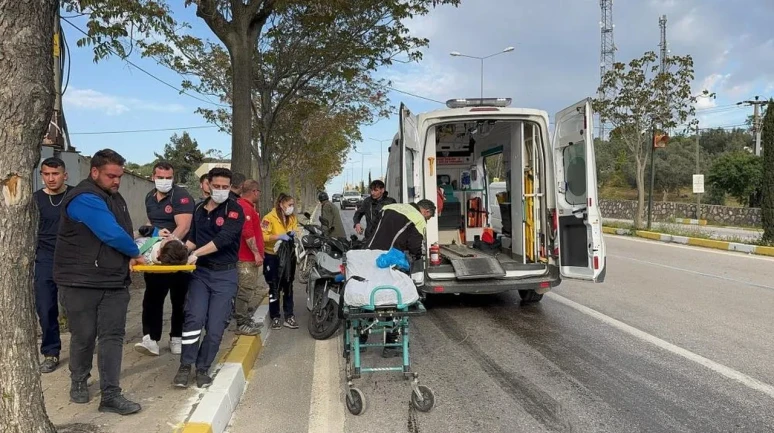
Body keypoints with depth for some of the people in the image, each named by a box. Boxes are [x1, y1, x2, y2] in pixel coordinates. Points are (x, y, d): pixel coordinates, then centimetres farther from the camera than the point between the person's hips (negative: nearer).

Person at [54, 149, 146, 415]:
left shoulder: (114, 198, 13)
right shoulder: (84, 199, -16)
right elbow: (111, 234, -23)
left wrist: (128, 258, 2)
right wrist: (135, 253, -7)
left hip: (114, 281, 7)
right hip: (81, 282, -7)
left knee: (113, 336, 0)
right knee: (84, 336, 7)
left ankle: (110, 395, 2)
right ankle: (78, 382, 31)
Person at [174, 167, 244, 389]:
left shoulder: (234, 210, -7)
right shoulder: (199, 210, 12)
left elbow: (224, 238, -20)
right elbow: (194, 238, 14)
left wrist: (196, 253, -26)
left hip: (225, 275, -3)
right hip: (201, 272, 3)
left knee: (216, 326, -2)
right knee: (194, 317, -13)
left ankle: (203, 368, 15)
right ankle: (185, 365, 3)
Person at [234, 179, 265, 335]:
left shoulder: (246, 206, 17)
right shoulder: (245, 208, -18)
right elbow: (248, 233, -24)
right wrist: (256, 253, -21)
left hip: (249, 257, 11)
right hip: (247, 258, -11)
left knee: (255, 290, 18)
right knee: (245, 291, -4)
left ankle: (246, 319, 27)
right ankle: (242, 324, 4)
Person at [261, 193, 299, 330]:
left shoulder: (292, 218, 8)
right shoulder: (270, 218, -13)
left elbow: (296, 232, 13)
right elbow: (262, 236, -22)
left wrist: (294, 234, -10)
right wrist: (279, 237, -29)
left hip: (288, 256, 6)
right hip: (273, 257, -5)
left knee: (288, 287, 10)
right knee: (275, 288, 5)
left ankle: (289, 316, 18)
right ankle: (275, 317, 15)